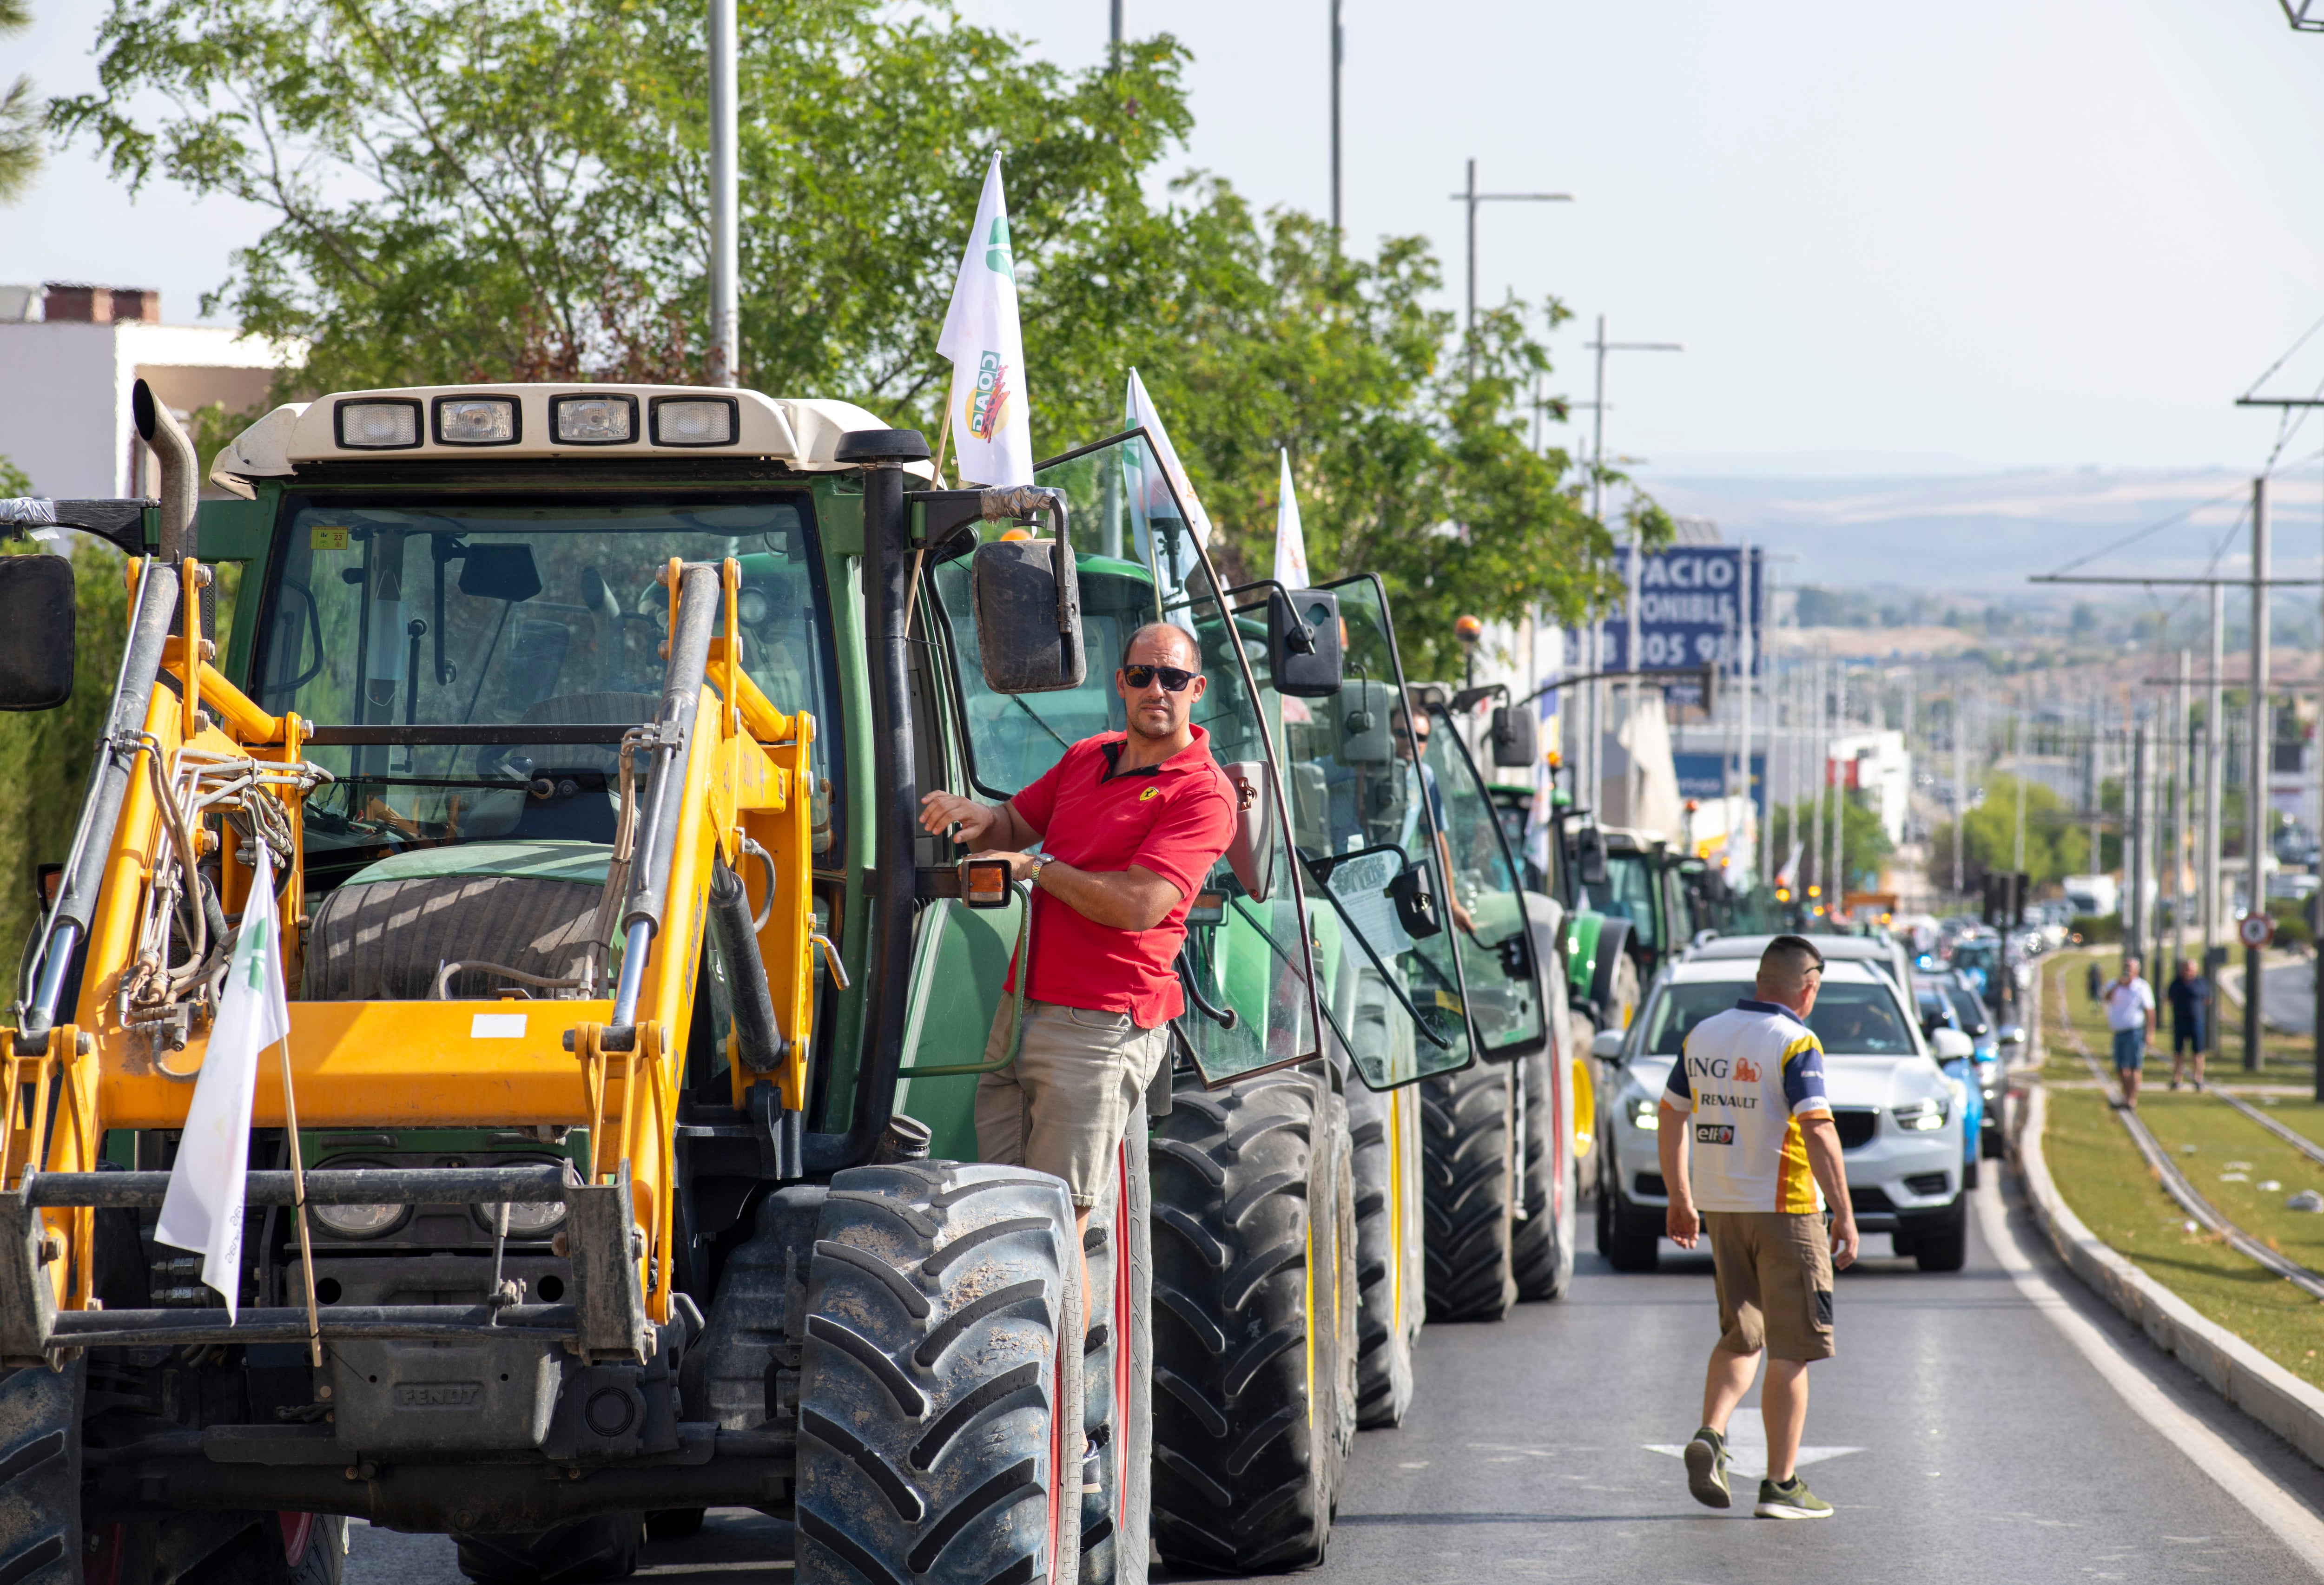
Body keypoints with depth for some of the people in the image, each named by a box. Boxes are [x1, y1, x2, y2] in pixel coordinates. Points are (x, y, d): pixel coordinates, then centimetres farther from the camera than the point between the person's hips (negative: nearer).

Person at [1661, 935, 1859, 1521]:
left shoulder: (1703, 1035, 7)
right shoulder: (1794, 1044, -14)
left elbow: (1671, 1119, 13)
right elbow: (1818, 1133, -21)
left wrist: (1680, 1200, 22)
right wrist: (1845, 1214, -17)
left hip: (1721, 1209, 6)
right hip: (1784, 1209, -6)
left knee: (1740, 1337, 19)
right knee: (1790, 1352, 1)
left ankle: (1711, 1435, -3)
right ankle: (1781, 1484, 2)